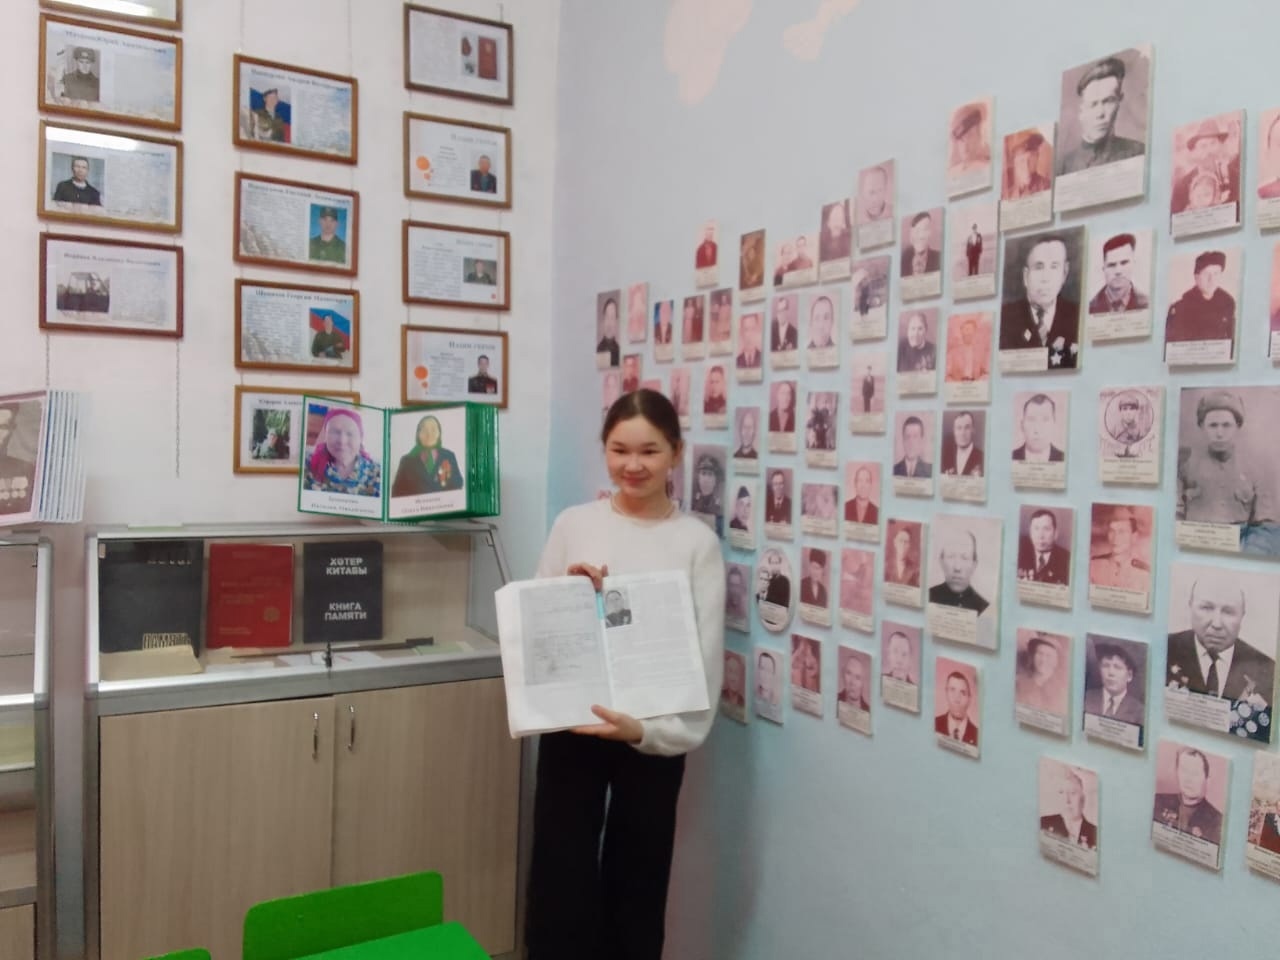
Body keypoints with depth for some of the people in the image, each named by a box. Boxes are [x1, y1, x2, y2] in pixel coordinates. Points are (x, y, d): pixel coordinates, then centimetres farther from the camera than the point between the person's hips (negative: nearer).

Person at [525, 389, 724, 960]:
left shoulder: (698, 542, -4)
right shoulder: (573, 524, 1)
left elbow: (705, 651, -7)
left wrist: (648, 728, -18)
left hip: (655, 736, 0)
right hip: (571, 725, 1)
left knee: (637, 882, 14)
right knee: (562, 880, 2)